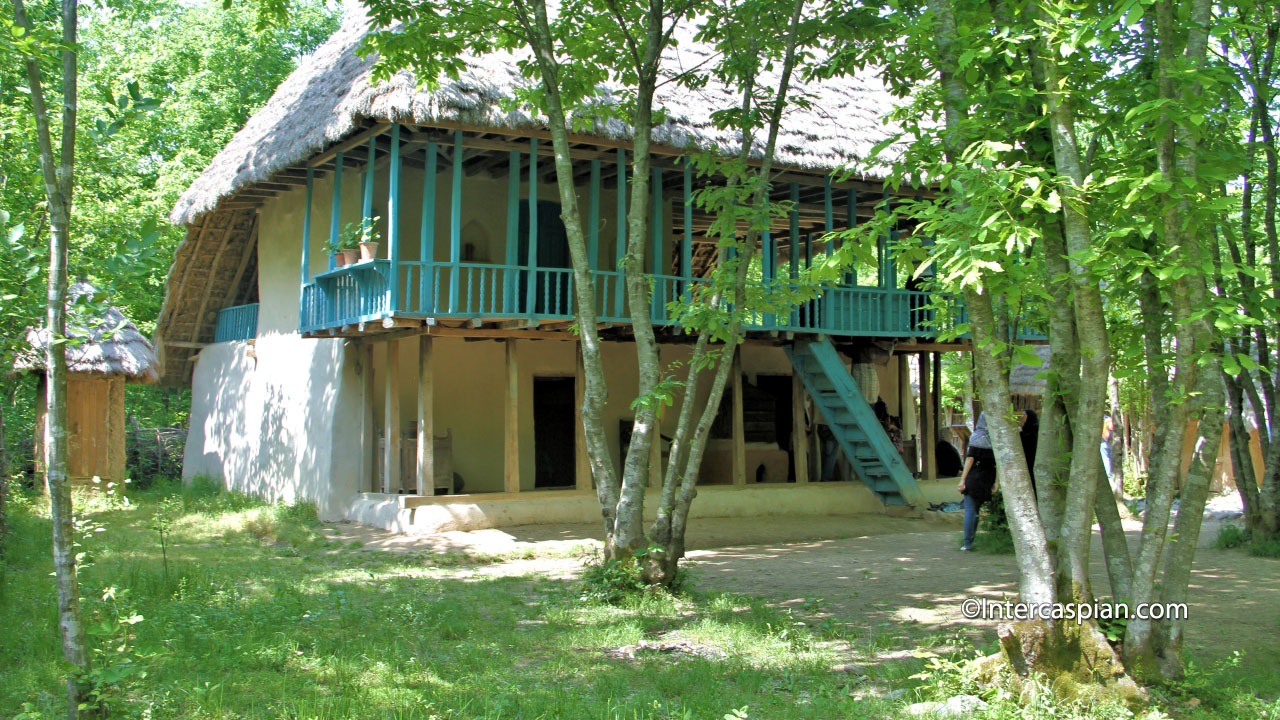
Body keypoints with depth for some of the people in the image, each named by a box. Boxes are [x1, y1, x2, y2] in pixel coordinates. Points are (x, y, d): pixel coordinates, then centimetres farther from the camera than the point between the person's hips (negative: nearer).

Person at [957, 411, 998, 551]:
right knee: (976, 509, 15)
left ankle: (968, 543, -6)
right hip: (988, 478, 4)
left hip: (974, 476, -4)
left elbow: (970, 458, -12)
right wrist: (997, 482, 3)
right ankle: (970, 540, 17)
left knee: (970, 509, -1)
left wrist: (963, 479, -9)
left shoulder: (976, 437, -9)